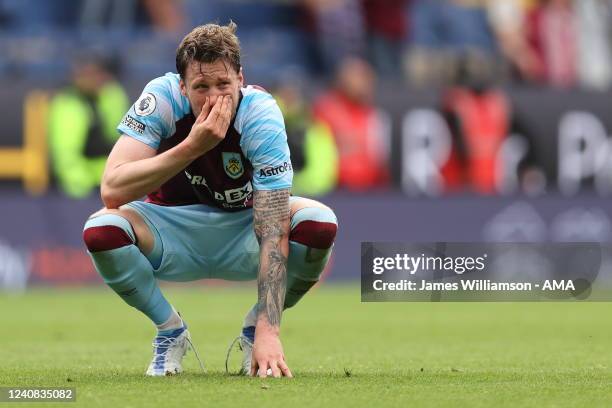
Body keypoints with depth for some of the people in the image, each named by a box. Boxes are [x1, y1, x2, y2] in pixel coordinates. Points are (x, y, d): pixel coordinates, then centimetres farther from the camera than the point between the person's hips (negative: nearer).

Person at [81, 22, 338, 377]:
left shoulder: (261, 114, -27)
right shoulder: (161, 97, -24)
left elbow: (273, 232, -32)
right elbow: (112, 190, -35)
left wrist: (269, 331, -42)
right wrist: (192, 147, -43)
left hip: (242, 233, 0)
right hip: (174, 233, 0)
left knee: (320, 224, -29)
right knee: (101, 230, -31)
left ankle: (256, 330, -2)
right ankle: (170, 329, -2)